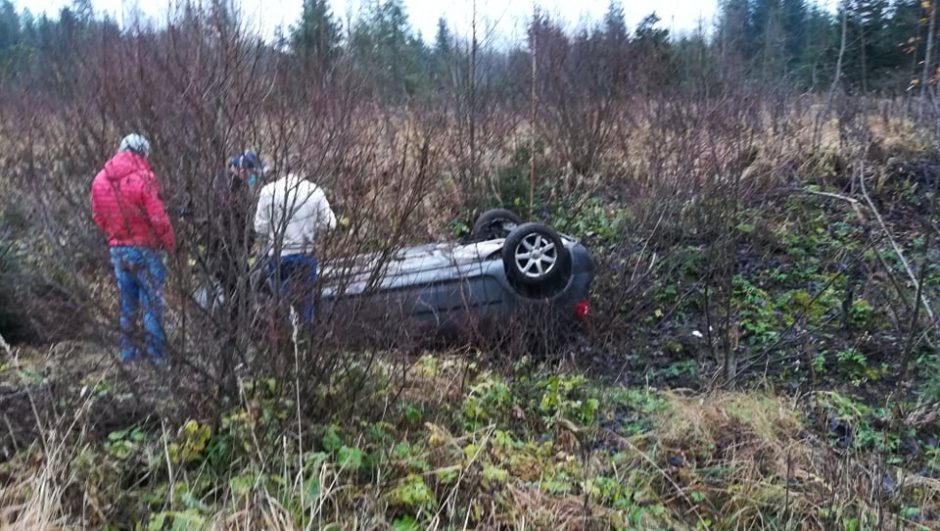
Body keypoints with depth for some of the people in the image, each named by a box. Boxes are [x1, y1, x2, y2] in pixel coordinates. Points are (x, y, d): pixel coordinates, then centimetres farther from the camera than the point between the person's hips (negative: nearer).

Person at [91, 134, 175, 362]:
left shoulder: (100, 179, 3)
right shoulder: (143, 178, -16)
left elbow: (98, 216, 10)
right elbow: (158, 217, -17)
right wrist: (170, 242, -4)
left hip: (117, 248, 5)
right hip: (144, 249, -5)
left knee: (127, 301, 17)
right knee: (152, 300, 4)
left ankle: (128, 350, 22)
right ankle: (156, 351, 7)